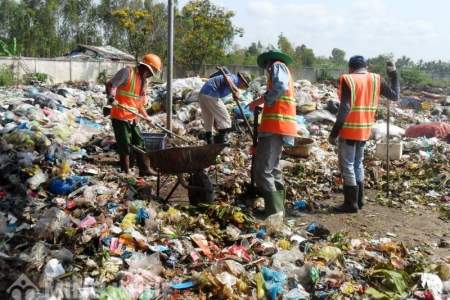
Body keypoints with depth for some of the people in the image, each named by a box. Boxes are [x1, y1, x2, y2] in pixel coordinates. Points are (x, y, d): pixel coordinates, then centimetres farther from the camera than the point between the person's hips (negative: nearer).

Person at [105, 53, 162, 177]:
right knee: (125, 145, -1)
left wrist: (147, 117, 7)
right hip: (120, 116, -8)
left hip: (133, 118, 8)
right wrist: (110, 96, -33)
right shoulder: (127, 72, -10)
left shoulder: (144, 81, 15)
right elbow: (109, 84, -14)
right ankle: (125, 172, 9)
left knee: (140, 143, 12)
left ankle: (145, 169, 22)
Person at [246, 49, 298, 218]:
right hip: (279, 126, 11)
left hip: (276, 125, -11)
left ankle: (274, 213, -15)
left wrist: (259, 101, -12)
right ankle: (278, 209, 21)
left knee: (261, 170, -13)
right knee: (272, 169, 17)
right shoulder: (283, 69, 30)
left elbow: (280, 88, -19)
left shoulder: (277, 66, 2)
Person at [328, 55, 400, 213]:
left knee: (347, 165, 2)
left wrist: (334, 133, -14)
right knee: (358, 164, 20)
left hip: (349, 130, -6)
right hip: (365, 130, 6)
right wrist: (393, 74, 23)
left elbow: (344, 109, -17)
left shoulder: (347, 79, -10)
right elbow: (395, 96, 15)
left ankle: (351, 204, 5)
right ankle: (359, 200, 26)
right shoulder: (376, 79, 4)